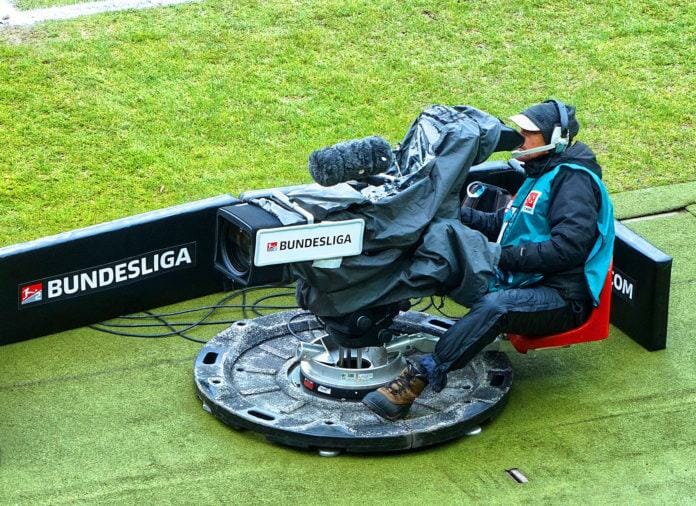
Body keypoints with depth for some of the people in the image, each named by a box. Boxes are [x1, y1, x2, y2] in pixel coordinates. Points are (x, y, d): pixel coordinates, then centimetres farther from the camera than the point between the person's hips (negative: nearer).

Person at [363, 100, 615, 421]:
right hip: (524, 283, 10)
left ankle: (419, 377, -44)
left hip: (563, 298, -10)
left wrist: (506, 256, -20)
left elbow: (567, 247, -21)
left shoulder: (573, 178, -10)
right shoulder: (541, 174, 21)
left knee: (493, 306, -37)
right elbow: (499, 224, 21)